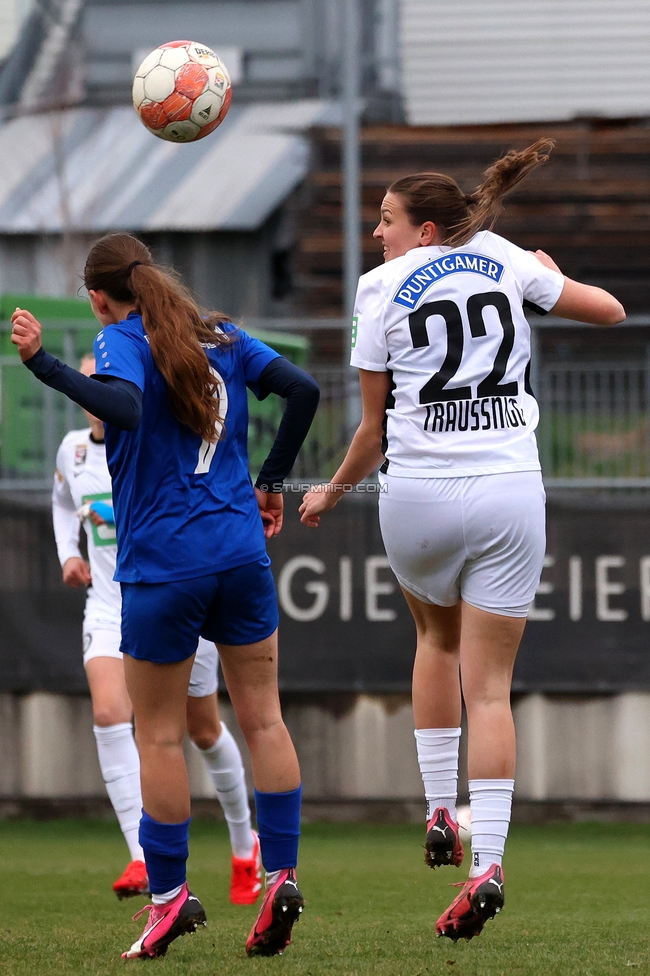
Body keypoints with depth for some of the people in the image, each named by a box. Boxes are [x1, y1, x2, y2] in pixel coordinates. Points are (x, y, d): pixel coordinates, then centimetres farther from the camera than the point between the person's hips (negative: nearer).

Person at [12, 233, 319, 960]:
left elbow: (125, 407, -27)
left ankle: (168, 894, 5)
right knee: (262, 717, 7)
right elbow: (302, 390, 6)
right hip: (241, 553, 5)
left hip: (161, 565, -5)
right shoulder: (221, 337, 11)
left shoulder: (122, 341, -7)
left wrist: (42, 362, -28)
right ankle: (281, 875, 0)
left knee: (158, 734, 4)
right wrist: (270, 482, 15)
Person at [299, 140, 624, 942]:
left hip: (419, 494, -1)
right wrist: (551, 277, 35)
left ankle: (440, 812, 22)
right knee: (489, 685, 2)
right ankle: (487, 860, -12)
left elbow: (375, 431, 3)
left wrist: (332, 491, 20)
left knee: (437, 636, 28)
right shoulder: (507, 262, 7)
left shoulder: (383, 292, 1)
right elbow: (609, 311, 17)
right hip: (509, 492, 1)